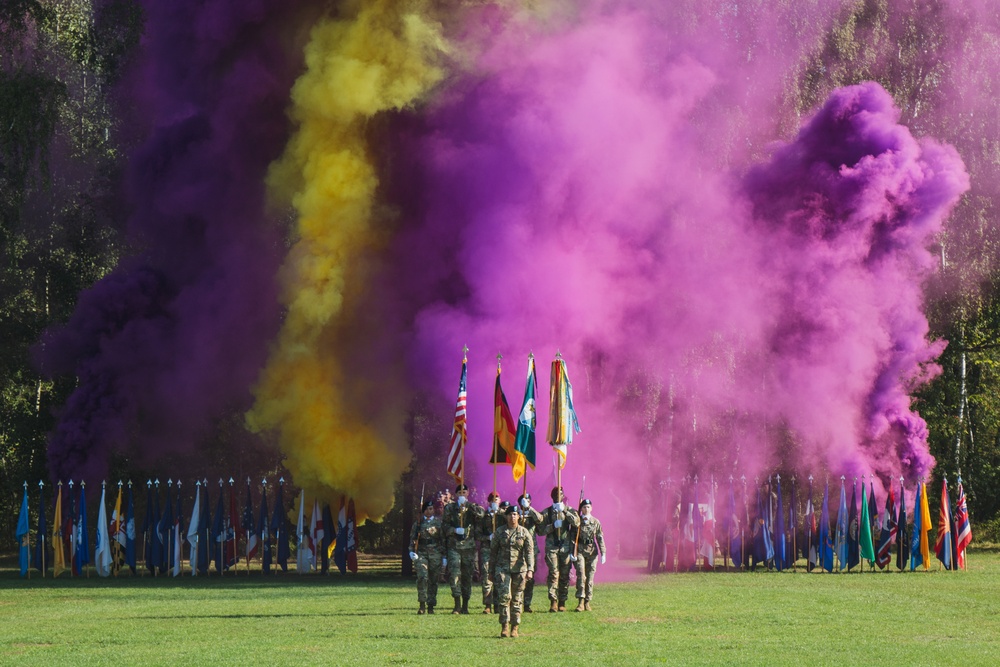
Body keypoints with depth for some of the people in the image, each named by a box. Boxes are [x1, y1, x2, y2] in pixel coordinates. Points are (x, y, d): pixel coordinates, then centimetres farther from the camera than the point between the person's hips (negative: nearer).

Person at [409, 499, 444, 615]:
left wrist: (444, 556, 5)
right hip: (421, 553, -1)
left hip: (435, 554, 1)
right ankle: (422, 604, -11)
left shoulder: (439, 522, 8)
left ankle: (431, 605, 11)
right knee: (422, 577, -16)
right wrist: (412, 551, -5)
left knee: (433, 580, 3)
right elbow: (413, 537, 9)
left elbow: (444, 539, 8)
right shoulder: (418, 522, 8)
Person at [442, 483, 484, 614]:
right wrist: (455, 530, -10)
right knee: (454, 574, -12)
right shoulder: (449, 508, 9)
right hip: (454, 545, -1)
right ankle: (457, 604, -8)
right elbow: (445, 526, 8)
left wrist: (466, 503, -17)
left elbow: (481, 513, -14)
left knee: (467, 575, 3)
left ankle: (465, 605, 10)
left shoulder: (472, 507, 8)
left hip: (469, 545, 1)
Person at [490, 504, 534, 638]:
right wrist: (491, 570, 10)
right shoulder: (499, 532, 5)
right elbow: (493, 551, 11)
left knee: (517, 599, 4)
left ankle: (514, 628, 11)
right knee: (504, 596, -13)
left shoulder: (524, 532, 3)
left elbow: (529, 552, -3)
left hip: (519, 569, 0)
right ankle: (504, 627, -11)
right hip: (502, 568, 0)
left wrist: (530, 570, -14)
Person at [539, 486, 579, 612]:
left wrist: (565, 511, -14)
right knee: (553, 574, -12)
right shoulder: (547, 512, 9)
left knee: (564, 575, 2)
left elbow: (576, 522, -8)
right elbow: (541, 530, 3)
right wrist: (553, 526, -12)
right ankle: (553, 602, -15)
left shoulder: (569, 510, 12)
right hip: (551, 547, -2)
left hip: (566, 546, 2)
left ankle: (562, 603, 8)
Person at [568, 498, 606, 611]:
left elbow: (600, 538, 7)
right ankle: (581, 601, -17)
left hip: (592, 551, 2)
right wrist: (571, 553, -6)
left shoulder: (596, 522, 7)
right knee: (581, 575, -16)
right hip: (579, 551, -2)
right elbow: (572, 537, 3)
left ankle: (587, 602, 11)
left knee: (590, 577, 3)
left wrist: (603, 554, 1)